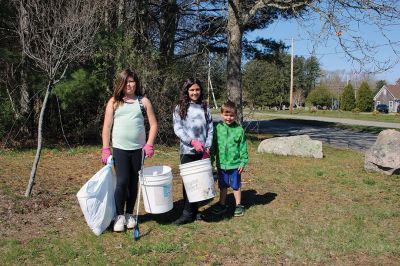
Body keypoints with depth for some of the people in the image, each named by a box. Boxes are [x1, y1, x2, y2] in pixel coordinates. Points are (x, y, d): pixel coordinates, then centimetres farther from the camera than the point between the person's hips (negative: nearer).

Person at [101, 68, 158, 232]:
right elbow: (107, 127, 3)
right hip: (120, 149, -1)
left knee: (133, 183, 9)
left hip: (138, 149, 1)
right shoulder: (114, 102, 4)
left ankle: (129, 214, 24)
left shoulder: (143, 101, 6)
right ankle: (119, 216, 9)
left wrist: (149, 145, -6)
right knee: (122, 182, -8)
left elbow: (153, 124, 5)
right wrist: (105, 149, -3)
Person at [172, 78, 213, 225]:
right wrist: (192, 141, -19)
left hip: (203, 152, 3)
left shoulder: (205, 108, 10)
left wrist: (207, 147, -4)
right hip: (187, 151, -2)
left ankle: (194, 210, 20)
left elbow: (210, 129, 7)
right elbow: (177, 129, -7)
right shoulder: (180, 108, 2)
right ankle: (188, 213, 8)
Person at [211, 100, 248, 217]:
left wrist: (243, 162, -5)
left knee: (236, 186, 10)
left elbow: (243, 147, -4)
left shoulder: (239, 130, -8)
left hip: (235, 164, -2)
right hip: (221, 163, 2)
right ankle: (222, 204, 33)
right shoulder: (218, 128, -2)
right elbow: (213, 145, 5)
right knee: (222, 186, 17)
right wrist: (211, 159, 4)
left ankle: (238, 205, 27)